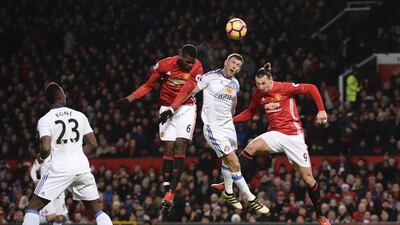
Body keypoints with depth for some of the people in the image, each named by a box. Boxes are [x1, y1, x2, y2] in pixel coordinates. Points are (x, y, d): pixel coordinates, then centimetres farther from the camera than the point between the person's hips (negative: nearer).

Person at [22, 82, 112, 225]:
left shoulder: (45, 120, -3)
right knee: (97, 211, 14)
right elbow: (92, 144, 11)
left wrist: (41, 157, 8)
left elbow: (46, 148, -15)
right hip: (82, 167, 4)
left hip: (60, 170, -4)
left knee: (33, 208, 6)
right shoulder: (80, 116, 9)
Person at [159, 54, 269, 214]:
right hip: (213, 128, -7)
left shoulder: (235, 84, 6)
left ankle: (228, 193, 44)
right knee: (234, 163, -12)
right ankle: (251, 200, -6)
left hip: (228, 125, 7)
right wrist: (171, 109, -19)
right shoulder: (210, 77, -15)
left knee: (227, 161, 23)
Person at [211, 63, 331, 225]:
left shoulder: (284, 88, -14)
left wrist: (321, 110, -14)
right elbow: (250, 113, 18)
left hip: (293, 135, -3)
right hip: (275, 134, 3)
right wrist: (231, 120, 4)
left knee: (308, 177, -1)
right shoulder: (258, 95, 1)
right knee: (252, 146, -27)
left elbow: (311, 88, -9)